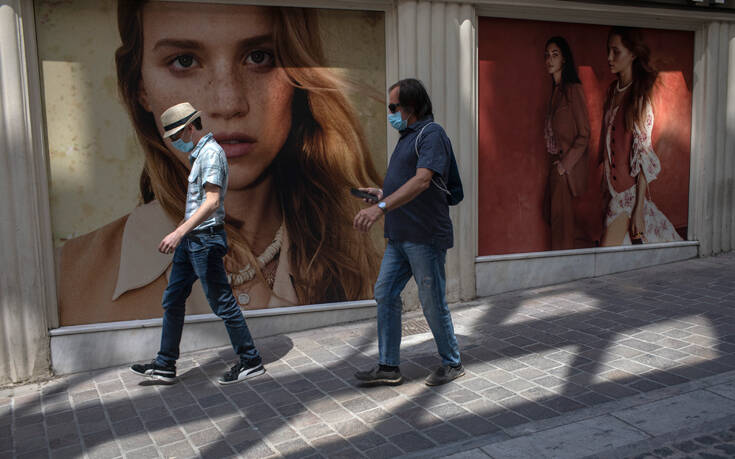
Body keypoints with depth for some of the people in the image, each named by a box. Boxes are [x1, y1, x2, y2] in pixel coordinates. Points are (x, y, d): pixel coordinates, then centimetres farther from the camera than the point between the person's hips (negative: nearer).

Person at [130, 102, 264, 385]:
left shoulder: (211, 153, -15)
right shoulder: (198, 154, 16)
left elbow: (212, 202, -26)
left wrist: (180, 231, -33)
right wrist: (182, 233, 26)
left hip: (206, 240, -10)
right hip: (190, 240, 10)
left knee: (222, 303, -3)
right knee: (172, 300, 12)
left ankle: (251, 362, 9)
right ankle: (165, 365, 21)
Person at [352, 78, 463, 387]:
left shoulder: (431, 134, -12)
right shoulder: (407, 136, 18)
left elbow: (422, 180, -28)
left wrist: (382, 207, -36)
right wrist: (382, 193, 13)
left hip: (425, 237, -9)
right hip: (399, 236, 9)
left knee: (433, 303, 1)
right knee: (385, 295, 8)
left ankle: (452, 364, 20)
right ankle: (388, 367, 17)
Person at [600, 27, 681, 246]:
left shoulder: (639, 98, -12)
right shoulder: (613, 91, 9)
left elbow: (644, 156, -15)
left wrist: (639, 209, -18)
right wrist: (607, 186, 14)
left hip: (630, 189, -7)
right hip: (613, 185, 7)